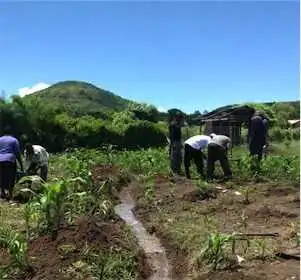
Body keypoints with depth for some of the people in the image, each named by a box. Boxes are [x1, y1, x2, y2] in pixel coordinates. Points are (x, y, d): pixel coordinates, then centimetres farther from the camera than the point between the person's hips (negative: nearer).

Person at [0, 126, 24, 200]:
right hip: (10, 161, -3)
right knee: (11, 179, 1)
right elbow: (18, 154, -1)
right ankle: (9, 195, -4)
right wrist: (21, 165, 3)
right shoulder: (14, 140, 2)